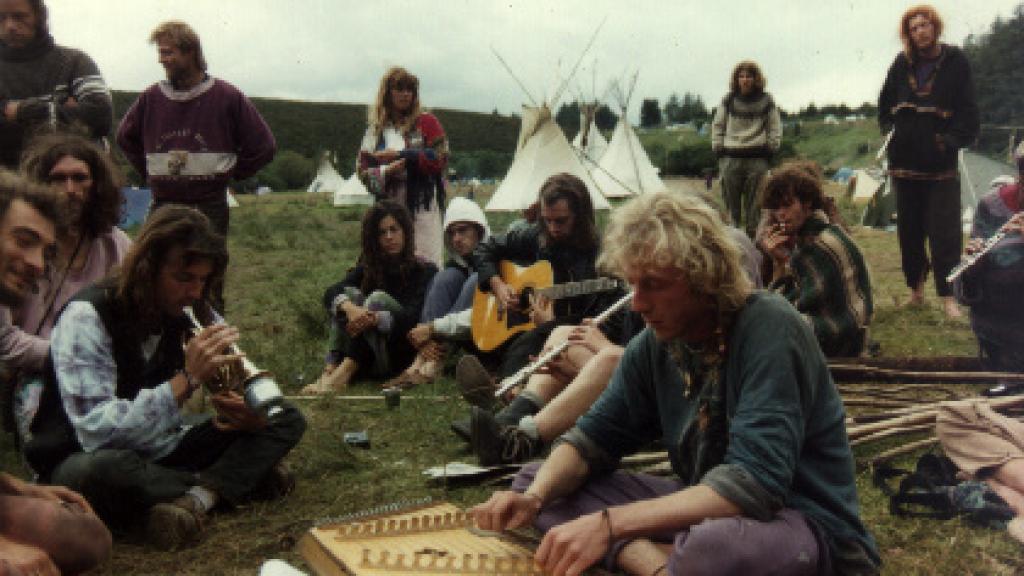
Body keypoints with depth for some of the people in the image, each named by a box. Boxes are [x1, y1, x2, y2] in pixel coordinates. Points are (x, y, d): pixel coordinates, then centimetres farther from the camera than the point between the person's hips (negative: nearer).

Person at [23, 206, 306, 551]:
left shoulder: (193, 315, -2)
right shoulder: (87, 317, -21)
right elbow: (97, 432, -31)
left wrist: (253, 413, -22)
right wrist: (188, 378, -34)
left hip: (162, 452, 6)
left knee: (288, 420, -4)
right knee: (105, 469, -43)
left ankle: (198, 497, -26)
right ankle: (245, 477, -20)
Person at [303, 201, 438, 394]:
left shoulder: (425, 270, -2)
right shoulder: (367, 267, 8)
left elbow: (415, 316, -18)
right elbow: (330, 293, -9)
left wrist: (376, 318, -35)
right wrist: (350, 308, -32)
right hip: (366, 358, 4)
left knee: (378, 299, -24)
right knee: (349, 294, -15)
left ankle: (343, 374, -40)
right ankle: (330, 370, -31)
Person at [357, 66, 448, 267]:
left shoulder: (426, 122, 5)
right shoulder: (375, 129, 13)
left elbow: (439, 158, -6)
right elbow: (362, 169, 8)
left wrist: (399, 155, -7)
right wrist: (387, 171, -12)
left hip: (422, 206, -3)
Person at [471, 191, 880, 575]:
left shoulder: (769, 330, -22)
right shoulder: (655, 344, -1)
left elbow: (754, 482, -31)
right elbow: (595, 436, 5)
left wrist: (610, 523, -35)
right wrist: (535, 497, -17)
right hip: (703, 509, 8)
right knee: (534, 480, 0)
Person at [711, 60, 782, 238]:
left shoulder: (766, 101, 5)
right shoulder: (728, 101, 7)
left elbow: (775, 128, 10)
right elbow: (717, 125, 12)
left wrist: (770, 149, 2)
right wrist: (718, 148, 4)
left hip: (757, 159, -1)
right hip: (731, 158, 1)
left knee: (754, 203, 1)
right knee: (731, 202, 3)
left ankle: (752, 235, 7)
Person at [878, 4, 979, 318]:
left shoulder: (956, 62, -2)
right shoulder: (902, 64, 6)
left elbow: (968, 113, -4)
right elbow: (884, 104, 19)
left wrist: (950, 140, -14)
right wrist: (889, 130, 6)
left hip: (941, 164, -4)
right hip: (905, 160, 4)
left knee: (944, 232, -6)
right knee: (909, 230, 11)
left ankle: (948, 296, -2)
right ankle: (916, 287, 24)